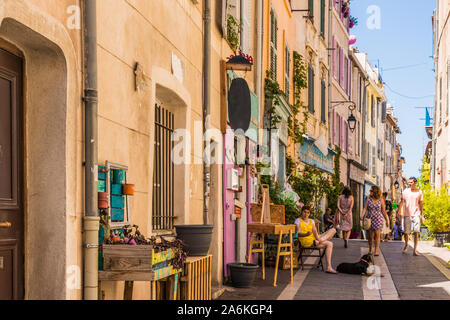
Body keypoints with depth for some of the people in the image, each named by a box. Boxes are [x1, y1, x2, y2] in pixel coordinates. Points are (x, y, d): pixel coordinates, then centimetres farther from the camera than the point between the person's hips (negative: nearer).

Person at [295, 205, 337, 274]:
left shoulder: (311, 221, 21)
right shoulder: (298, 221, 3)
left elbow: (315, 231, 4)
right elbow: (298, 233, -12)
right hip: (306, 242, -7)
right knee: (329, 244, -23)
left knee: (333, 230, -7)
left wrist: (318, 238, -19)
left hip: (314, 239, 7)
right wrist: (306, 234, -35)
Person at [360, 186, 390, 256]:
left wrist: (387, 220, 7)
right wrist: (362, 215, -24)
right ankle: (370, 250, 22)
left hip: (378, 219, -1)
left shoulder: (381, 200, -2)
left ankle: (376, 251, -8)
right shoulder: (368, 199, 0)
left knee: (377, 234, -8)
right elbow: (365, 208, -6)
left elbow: (383, 211, 5)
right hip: (370, 219, 1)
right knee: (370, 236, 5)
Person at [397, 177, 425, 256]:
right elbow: (401, 203, 8)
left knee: (416, 232, -8)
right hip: (407, 214, 1)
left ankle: (415, 250, -3)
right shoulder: (405, 192, 5)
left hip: (416, 214, -1)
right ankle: (406, 245, 33)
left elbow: (421, 204, 9)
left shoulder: (419, 192, 5)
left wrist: (422, 215, 6)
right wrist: (400, 212, -2)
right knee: (406, 232, 5)